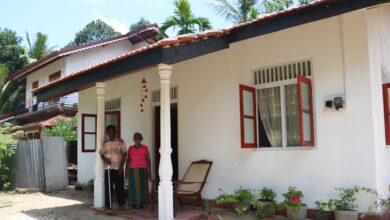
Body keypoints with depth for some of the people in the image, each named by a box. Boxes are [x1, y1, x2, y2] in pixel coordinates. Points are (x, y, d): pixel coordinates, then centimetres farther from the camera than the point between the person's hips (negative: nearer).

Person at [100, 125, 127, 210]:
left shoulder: (121, 142, 1)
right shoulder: (105, 143, 10)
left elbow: (124, 154, -2)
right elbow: (102, 154, 12)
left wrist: (121, 166, -9)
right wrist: (105, 160, -9)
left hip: (118, 168, -3)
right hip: (108, 168, 3)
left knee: (119, 187, 1)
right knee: (107, 187, 4)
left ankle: (121, 204, 13)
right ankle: (108, 205, 13)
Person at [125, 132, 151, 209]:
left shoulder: (144, 148, -4)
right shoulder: (130, 148, 2)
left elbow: (148, 160, -3)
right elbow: (128, 160, 2)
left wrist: (149, 171, -7)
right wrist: (127, 170, -8)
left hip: (142, 170, -1)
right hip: (133, 170, 1)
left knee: (142, 186, 0)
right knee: (134, 187, 1)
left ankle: (141, 203, 9)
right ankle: (134, 203, 10)